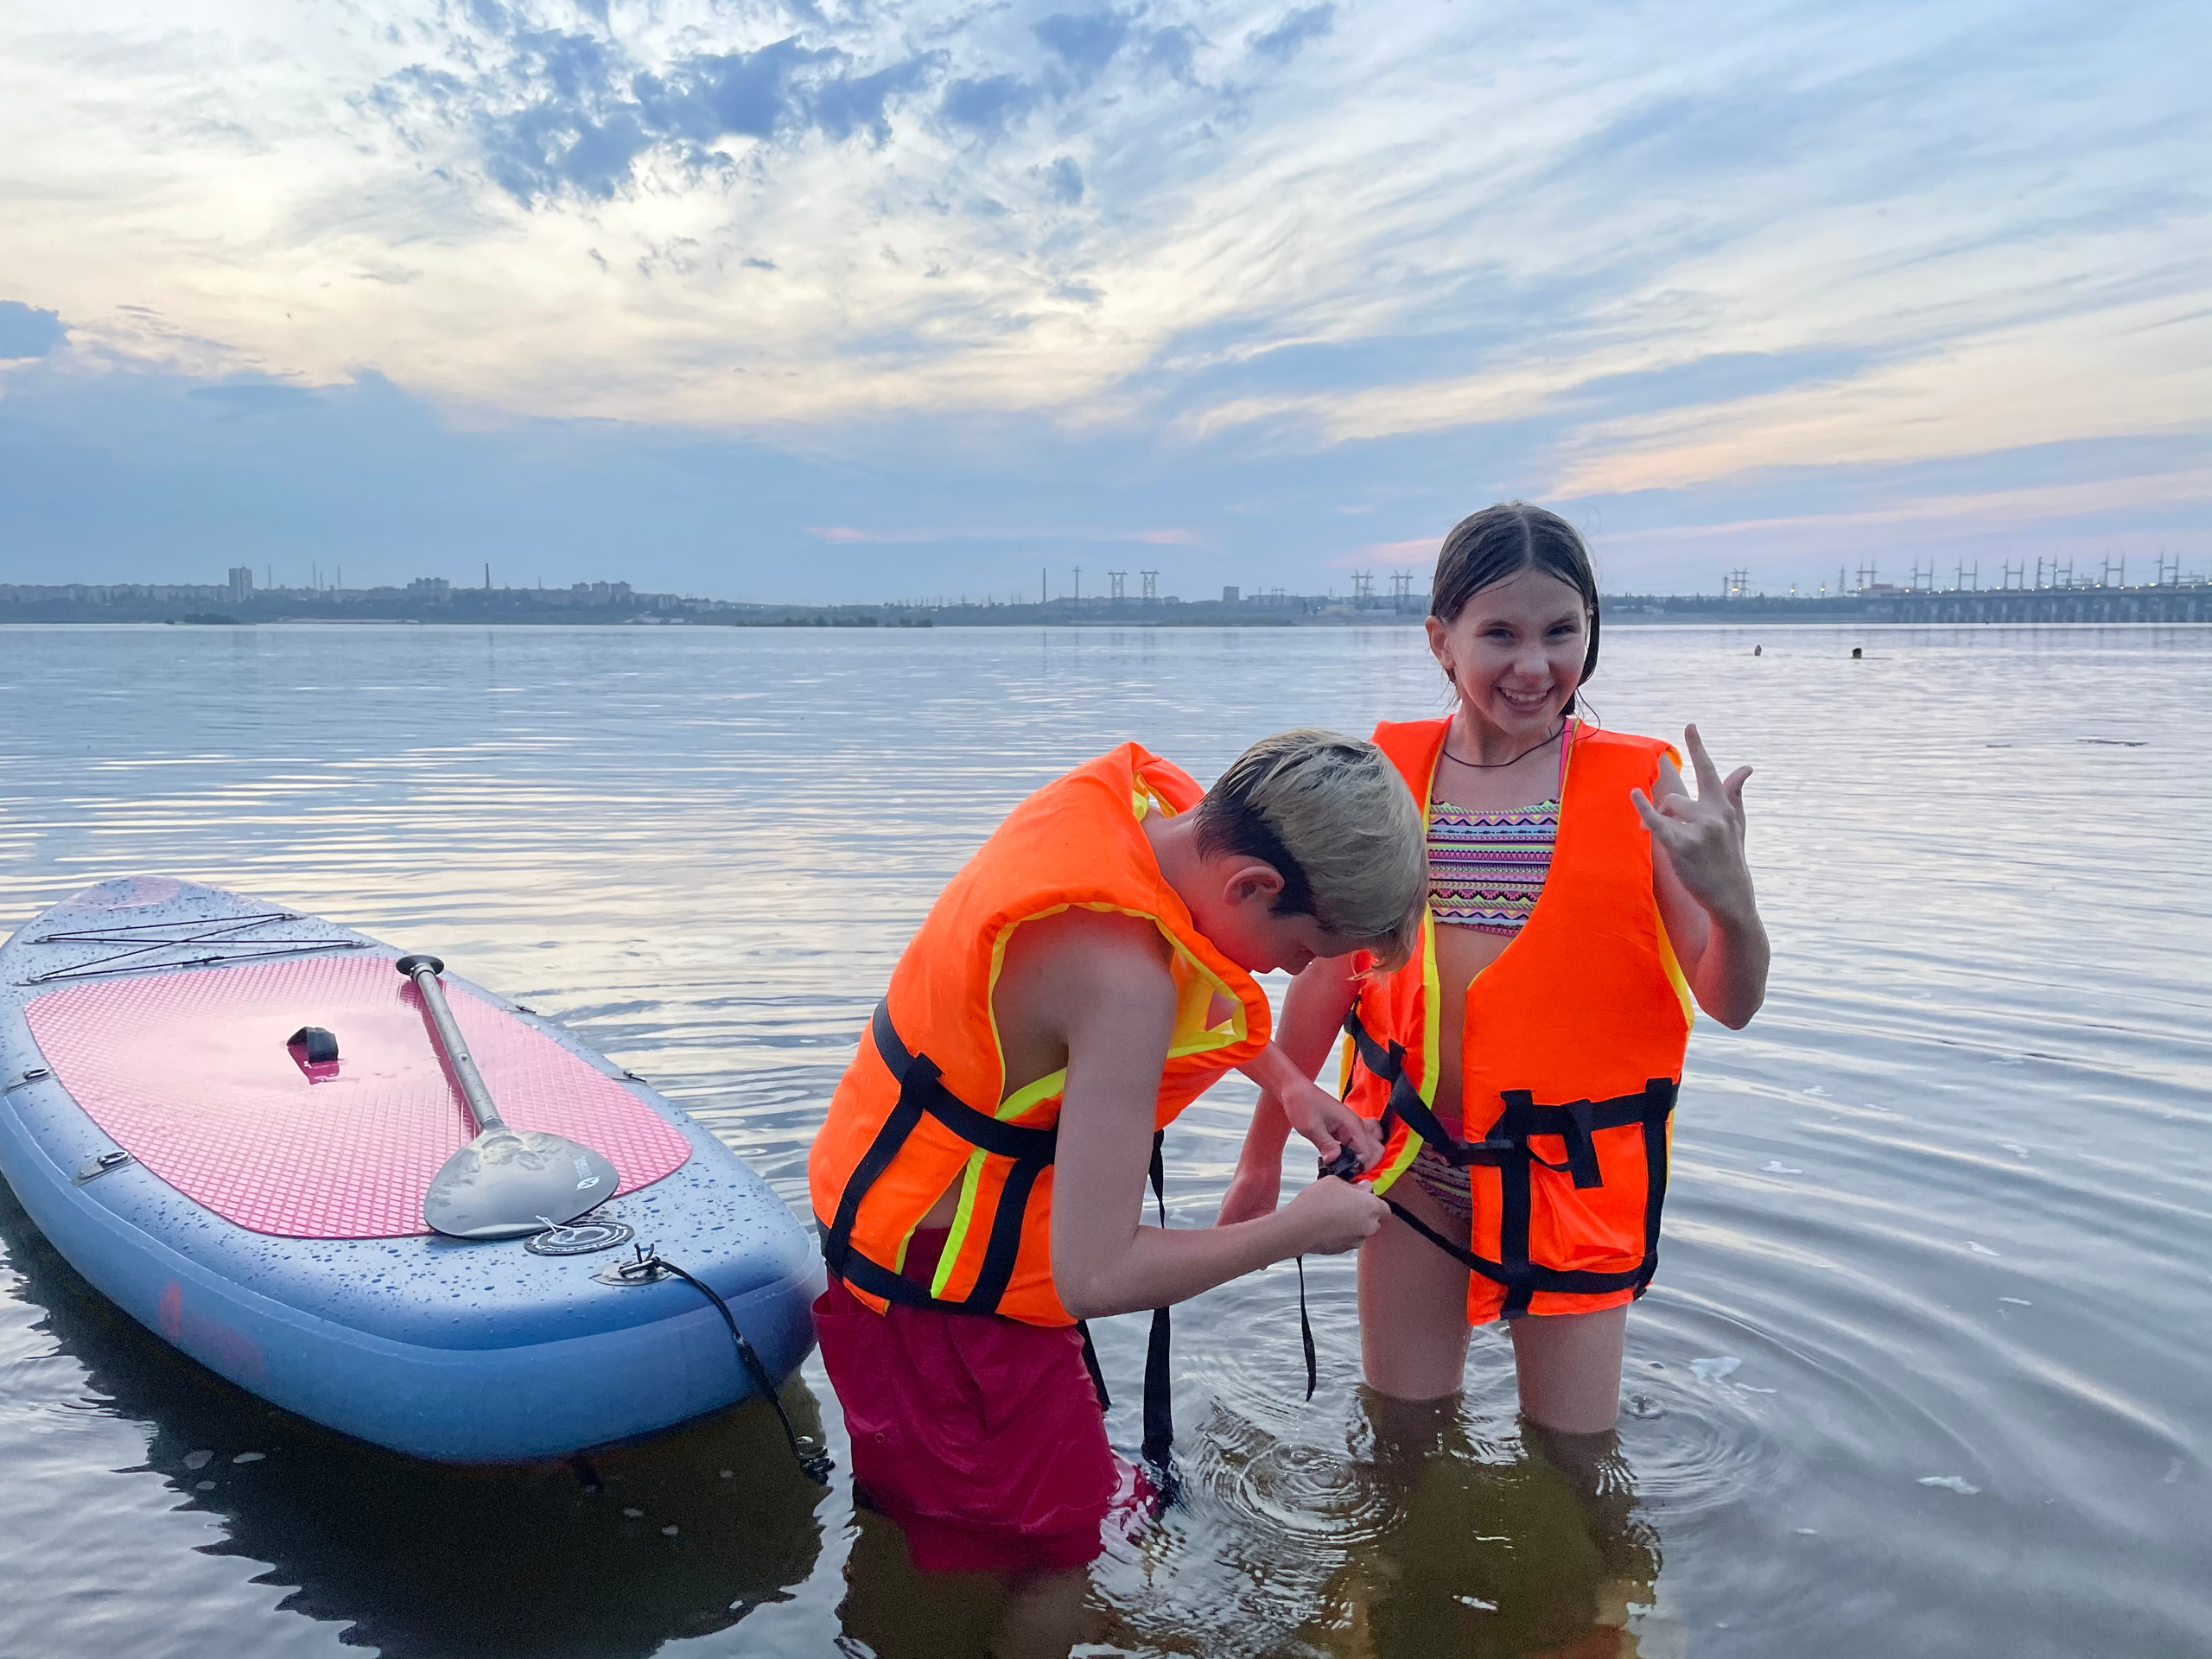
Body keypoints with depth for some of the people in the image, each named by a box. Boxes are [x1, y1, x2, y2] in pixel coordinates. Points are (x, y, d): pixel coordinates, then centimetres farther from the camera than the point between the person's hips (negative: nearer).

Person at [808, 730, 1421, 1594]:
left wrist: (1288, 1082, 6)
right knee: (1064, 1558, 8)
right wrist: (1299, 1228, -19)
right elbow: (1097, 1277, -32)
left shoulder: (1146, 796, -9)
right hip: (951, 1302, -9)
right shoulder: (1125, 979, -36)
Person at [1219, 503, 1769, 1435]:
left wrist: (1732, 899, -30)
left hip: (1569, 1169, -1)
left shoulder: (1635, 788, -6)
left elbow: (1730, 1005, -7)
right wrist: (1262, 1158, 11)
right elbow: (1327, 975, 6)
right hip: (1413, 1157, 2)